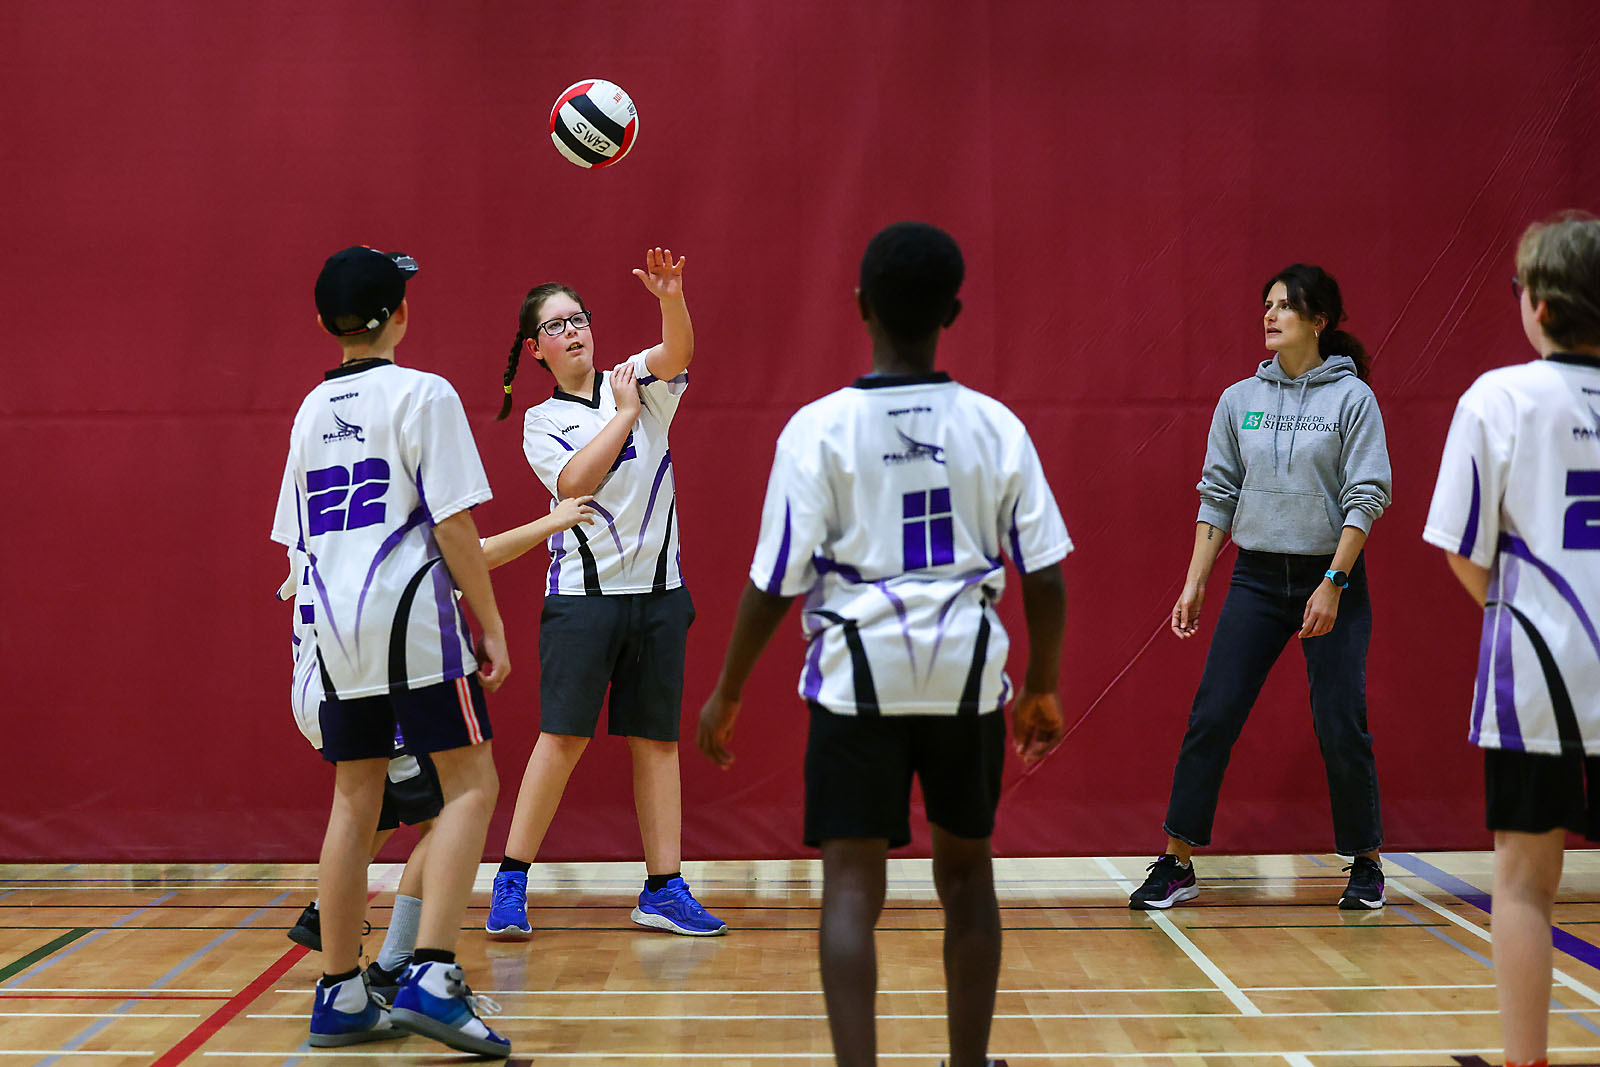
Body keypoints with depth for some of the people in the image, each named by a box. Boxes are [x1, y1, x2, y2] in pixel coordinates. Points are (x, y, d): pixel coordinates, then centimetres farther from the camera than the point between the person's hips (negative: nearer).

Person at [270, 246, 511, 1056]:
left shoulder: (312, 409, 14)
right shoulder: (421, 393, -5)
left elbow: (299, 536, 17)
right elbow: (454, 523, -10)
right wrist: (490, 623, -5)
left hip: (335, 626, 7)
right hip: (411, 621, -6)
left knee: (354, 800, 11)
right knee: (470, 783, -3)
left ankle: (339, 995, 14)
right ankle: (430, 979, -15)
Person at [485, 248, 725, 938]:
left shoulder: (641, 381, 9)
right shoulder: (542, 422, 5)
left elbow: (679, 350, -13)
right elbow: (575, 482, -13)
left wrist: (671, 297, -33)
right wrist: (624, 414, -6)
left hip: (658, 589, 2)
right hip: (583, 592, -2)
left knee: (657, 739, 3)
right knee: (563, 736, -7)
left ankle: (663, 889, 7)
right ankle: (511, 883, 0)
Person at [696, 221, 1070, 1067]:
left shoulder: (819, 428, -7)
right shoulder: (995, 426, 0)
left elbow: (775, 584, -7)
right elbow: (1045, 577, 1)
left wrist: (726, 693, 4)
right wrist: (1041, 688, 15)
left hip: (860, 678, -2)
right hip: (968, 678, 3)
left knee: (851, 884, -1)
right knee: (965, 872, 17)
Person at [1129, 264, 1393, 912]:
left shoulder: (1352, 397, -4)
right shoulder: (1239, 400, 7)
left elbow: (1366, 497, -7)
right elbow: (1217, 495, 9)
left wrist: (1333, 583, -15)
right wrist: (1194, 584, 4)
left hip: (1332, 578, -3)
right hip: (1256, 578, 3)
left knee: (1342, 729, -2)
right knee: (1211, 719, -2)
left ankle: (1365, 864, 16)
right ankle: (1177, 865, 6)